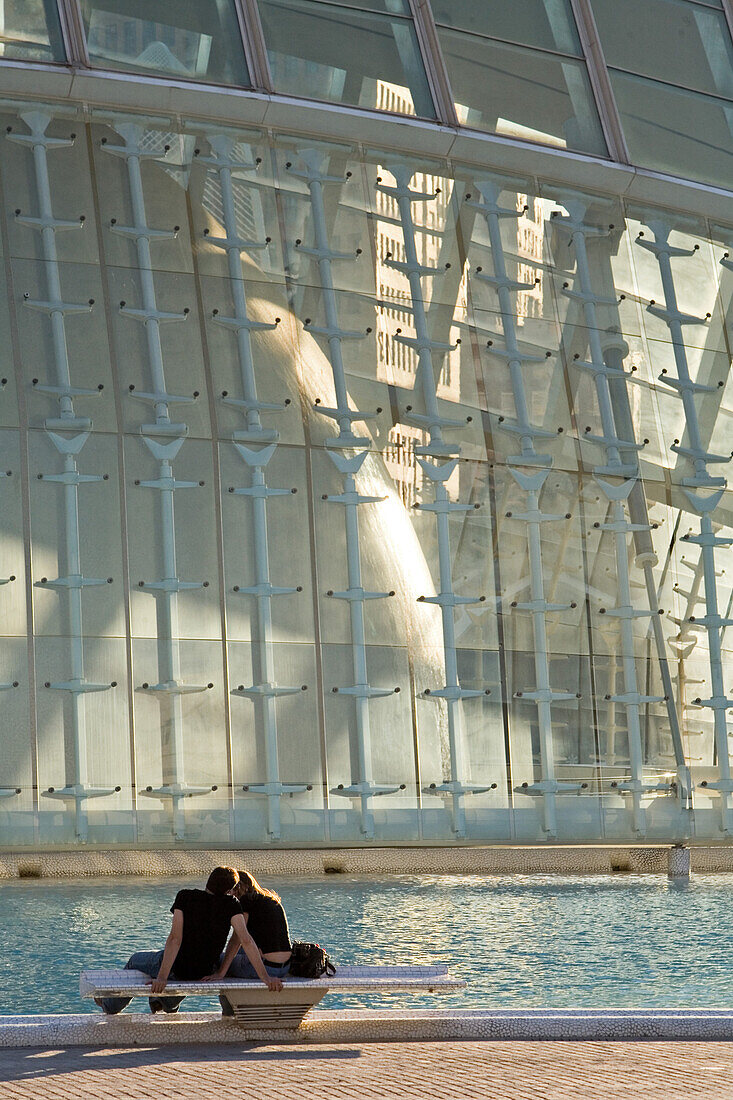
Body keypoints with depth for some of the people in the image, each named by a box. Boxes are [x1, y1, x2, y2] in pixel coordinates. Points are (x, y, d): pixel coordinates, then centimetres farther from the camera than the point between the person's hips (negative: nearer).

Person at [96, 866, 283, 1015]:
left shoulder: (185, 897, -17)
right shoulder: (231, 905, -15)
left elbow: (175, 938, -22)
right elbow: (246, 940, -23)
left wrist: (161, 977, -25)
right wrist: (265, 977, -24)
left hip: (177, 967, -2)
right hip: (206, 971, 2)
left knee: (135, 960, 31)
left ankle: (111, 1004, 51)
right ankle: (169, 1002, 53)